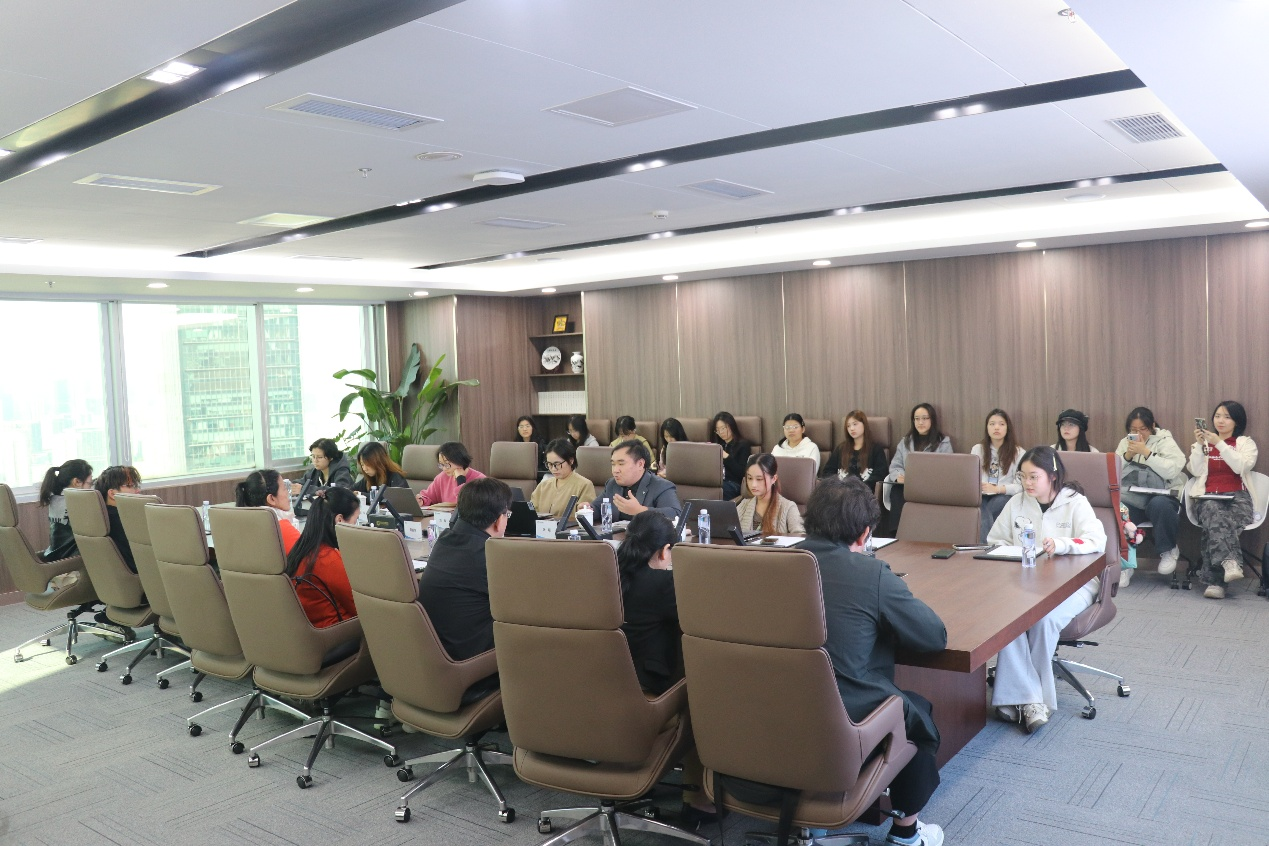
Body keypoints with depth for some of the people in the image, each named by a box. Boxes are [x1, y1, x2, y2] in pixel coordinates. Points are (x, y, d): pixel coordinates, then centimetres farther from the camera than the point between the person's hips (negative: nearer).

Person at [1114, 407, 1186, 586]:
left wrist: (1146, 452, -18)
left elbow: (1172, 470, -14)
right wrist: (1128, 455, -8)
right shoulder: (1125, 443, 14)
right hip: (1132, 497, 3)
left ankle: (1168, 551, -9)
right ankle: (1123, 563, -18)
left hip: (1161, 496, -2)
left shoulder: (1165, 441, 2)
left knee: (1159, 505, -39)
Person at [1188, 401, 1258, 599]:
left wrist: (1219, 443, -13)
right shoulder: (1204, 442, 20)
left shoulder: (1246, 443, 15)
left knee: (1216, 525, -36)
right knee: (1215, 516, -38)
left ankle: (1214, 581, -43)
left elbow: (1241, 466, -7)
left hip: (1238, 497, -1)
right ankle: (1230, 562, -55)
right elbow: (1195, 471, 6)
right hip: (1209, 497, 1)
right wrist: (1200, 445, -4)